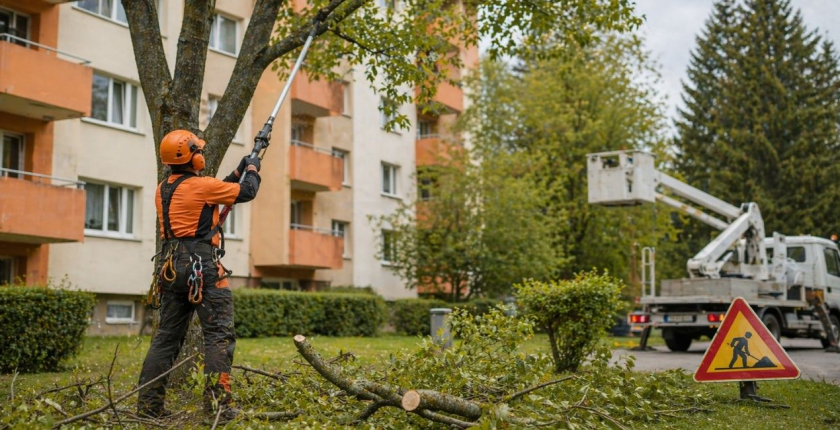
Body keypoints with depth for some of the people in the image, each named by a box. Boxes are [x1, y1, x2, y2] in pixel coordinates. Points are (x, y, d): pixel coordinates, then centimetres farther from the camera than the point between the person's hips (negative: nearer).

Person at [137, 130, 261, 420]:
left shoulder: (163, 190, 13)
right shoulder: (201, 185, -10)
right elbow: (246, 193, -2)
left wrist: (236, 173, 27)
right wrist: (252, 169, 17)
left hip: (172, 268, 8)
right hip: (203, 268, -8)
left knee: (167, 336, 13)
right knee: (219, 334, -4)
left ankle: (148, 405, 13)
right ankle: (217, 403, -10)